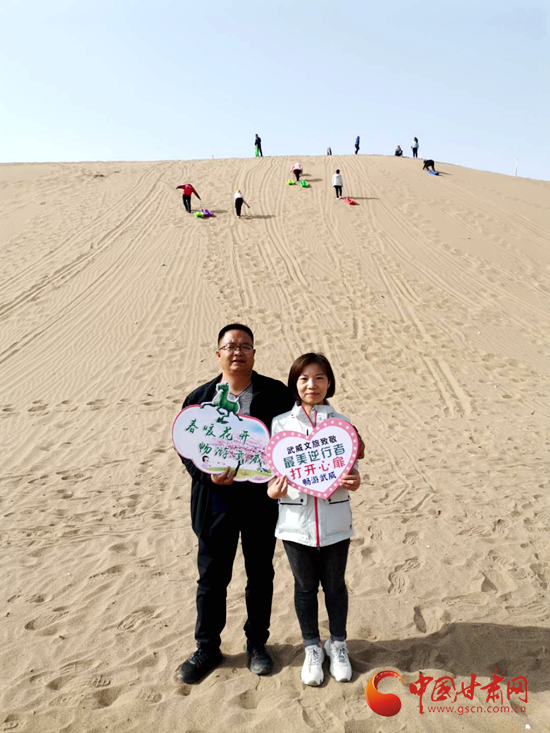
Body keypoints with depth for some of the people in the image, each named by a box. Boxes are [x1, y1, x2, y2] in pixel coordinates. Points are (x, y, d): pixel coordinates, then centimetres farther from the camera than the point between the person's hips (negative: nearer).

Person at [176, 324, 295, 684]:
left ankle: (257, 643, 35)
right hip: (216, 500, 1)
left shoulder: (276, 394, -3)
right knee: (212, 576, 12)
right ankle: (207, 648, 31)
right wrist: (208, 474, -13)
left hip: (262, 500, 0)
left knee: (260, 574, 15)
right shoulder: (199, 398, 1)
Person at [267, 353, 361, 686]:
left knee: (335, 585, 16)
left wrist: (353, 481, -22)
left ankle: (338, 645, 38)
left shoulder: (341, 423, -2)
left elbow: (351, 469, 0)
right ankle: (312, 648, 36)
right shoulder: (281, 424, -3)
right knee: (305, 586, 15)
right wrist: (274, 490, -21)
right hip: (296, 520, 0)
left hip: (335, 521, 0)